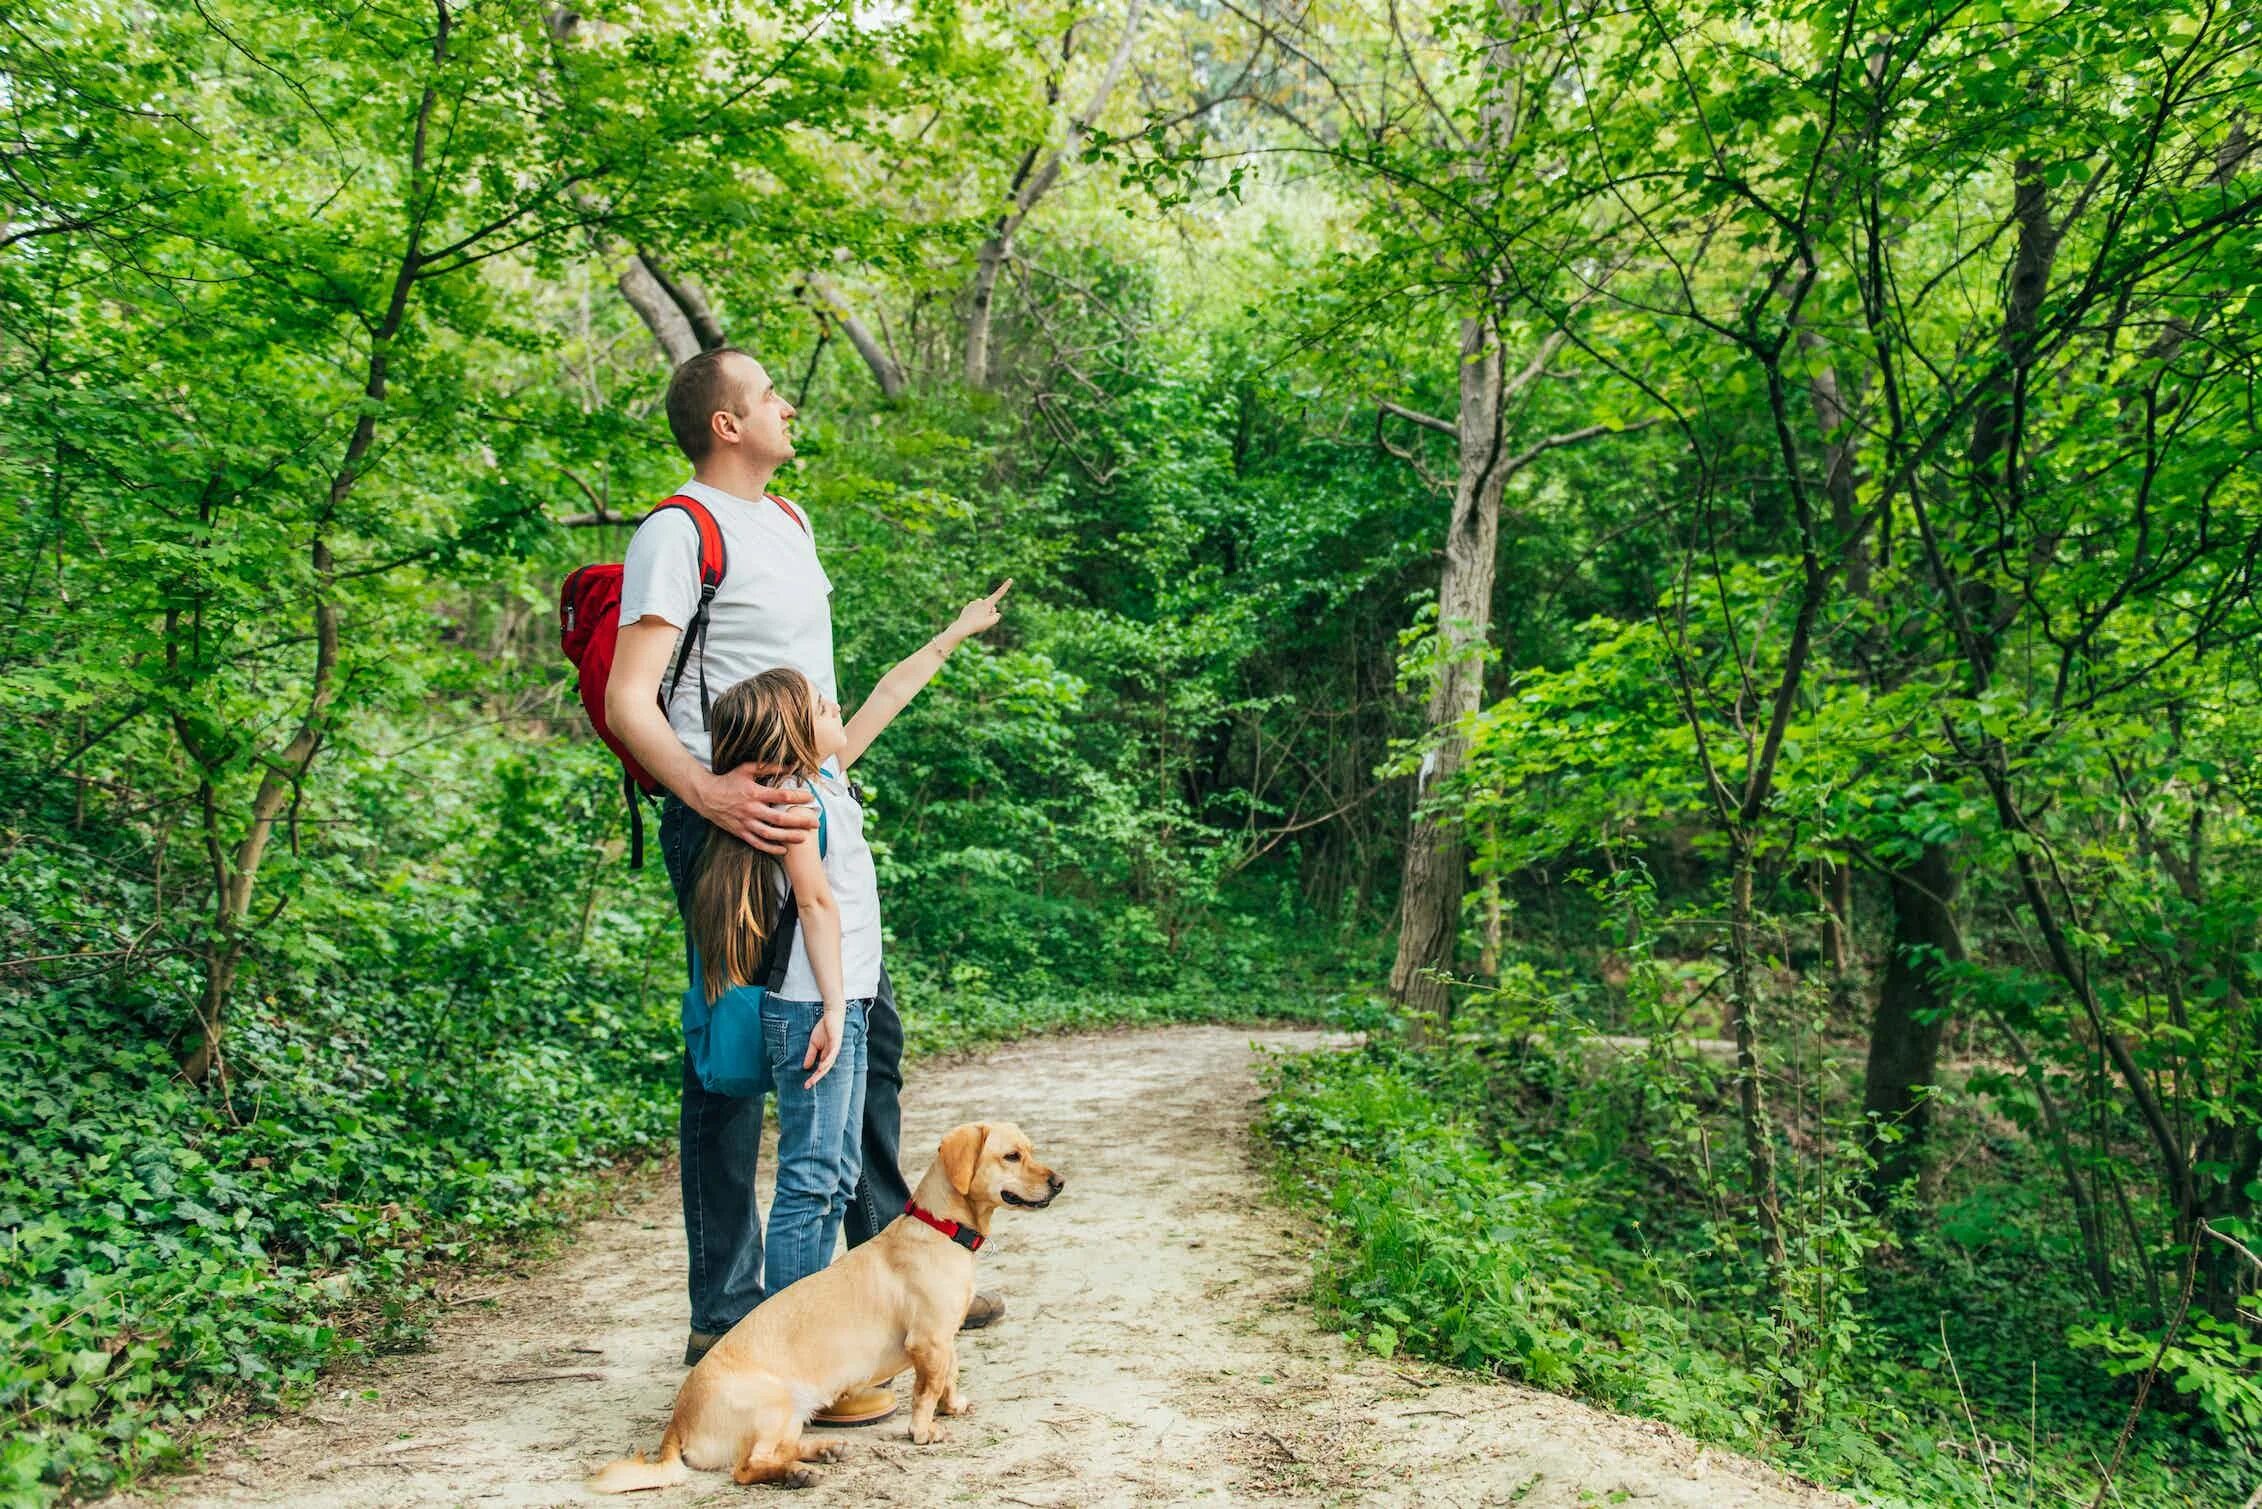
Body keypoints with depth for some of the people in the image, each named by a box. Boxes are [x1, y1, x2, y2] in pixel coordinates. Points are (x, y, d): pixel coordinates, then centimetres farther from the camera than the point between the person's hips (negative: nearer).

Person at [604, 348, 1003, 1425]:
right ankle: (725, 1321, 10)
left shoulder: (789, 522, 18)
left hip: (810, 817, 9)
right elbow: (628, 702, -19)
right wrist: (709, 793, -34)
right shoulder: (680, 532, -10)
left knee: (868, 1034, 13)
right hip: (728, 824, -9)